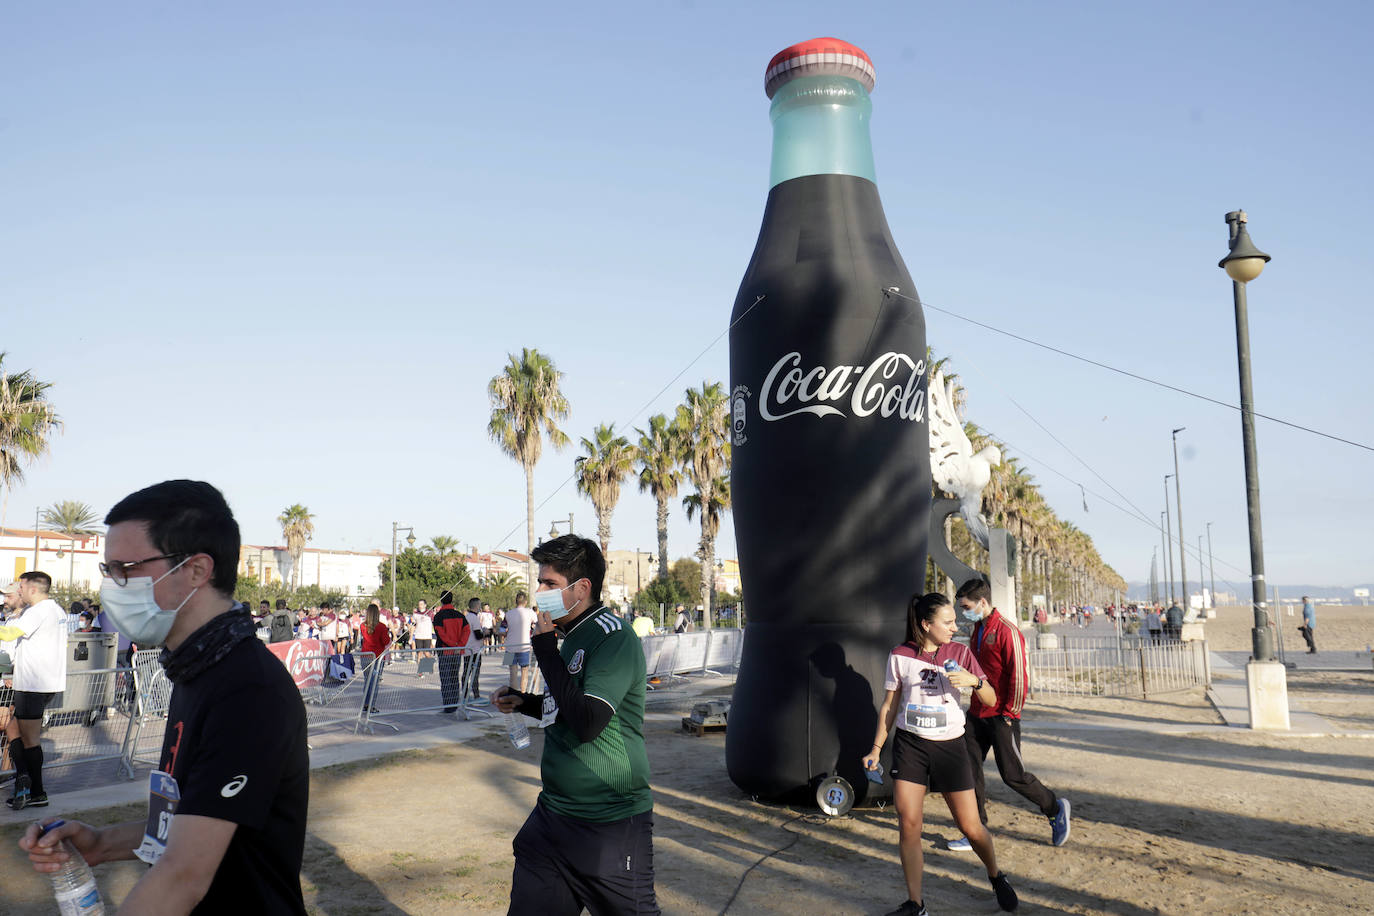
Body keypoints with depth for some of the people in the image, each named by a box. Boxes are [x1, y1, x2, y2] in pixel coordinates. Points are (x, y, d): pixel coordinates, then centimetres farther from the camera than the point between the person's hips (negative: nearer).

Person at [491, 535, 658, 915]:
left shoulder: (614, 638, -18)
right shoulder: (572, 634, 10)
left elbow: (588, 722, -29)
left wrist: (546, 649, -22)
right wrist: (524, 702, 9)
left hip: (611, 824, -9)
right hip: (554, 811, 9)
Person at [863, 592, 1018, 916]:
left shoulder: (960, 653, 1)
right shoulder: (900, 656, -1)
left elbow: (991, 700, 1)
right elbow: (889, 706, 8)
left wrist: (974, 680, -19)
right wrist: (876, 749, 7)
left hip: (950, 746, 0)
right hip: (910, 745, 0)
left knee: (971, 826, 3)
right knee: (908, 826, -6)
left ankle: (996, 877, 33)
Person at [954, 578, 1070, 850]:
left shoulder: (1007, 631, -16)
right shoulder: (976, 630, 12)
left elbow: (1020, 675, -17)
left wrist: (1010, 713, -15)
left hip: (1001, 718, -8)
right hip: (976, 715, 8)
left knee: (1012, 774, -1)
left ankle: (1056, 809, 22)